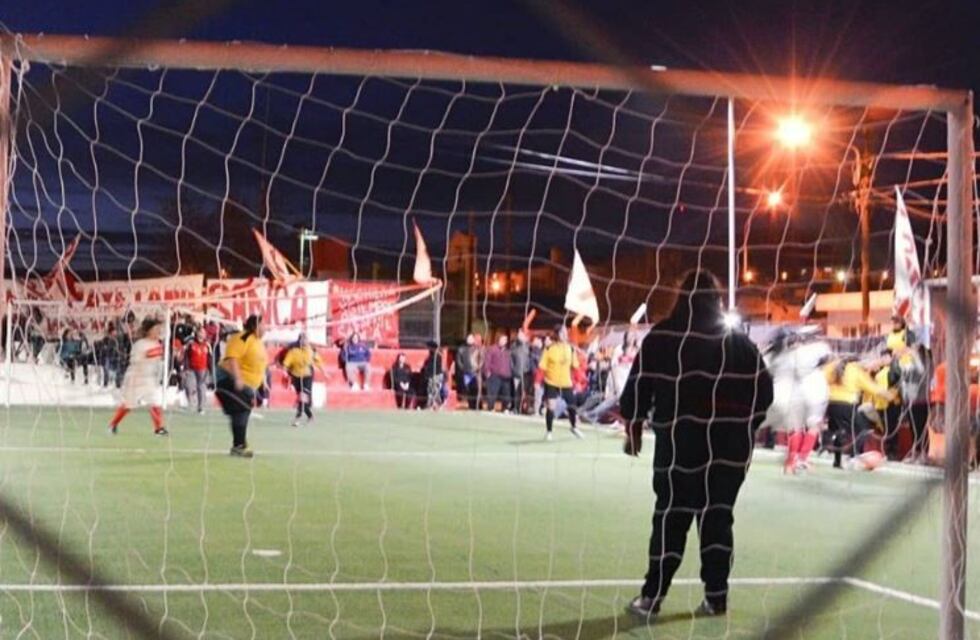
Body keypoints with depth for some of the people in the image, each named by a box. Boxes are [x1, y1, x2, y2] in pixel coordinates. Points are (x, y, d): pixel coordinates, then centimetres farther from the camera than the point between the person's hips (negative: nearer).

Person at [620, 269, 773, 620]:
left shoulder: (661, 337, -2)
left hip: (679, 442, -2)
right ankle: (716, 597, 8)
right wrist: (742, 428, 17)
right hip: (729, 446, 2)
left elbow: (639, 385, -3)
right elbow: (763, 387, 7)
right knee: (718, 516, 9)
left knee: (671, 517, 2)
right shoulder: (739, 341, 8)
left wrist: (634, 429, 10)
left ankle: (652, 596, 2)